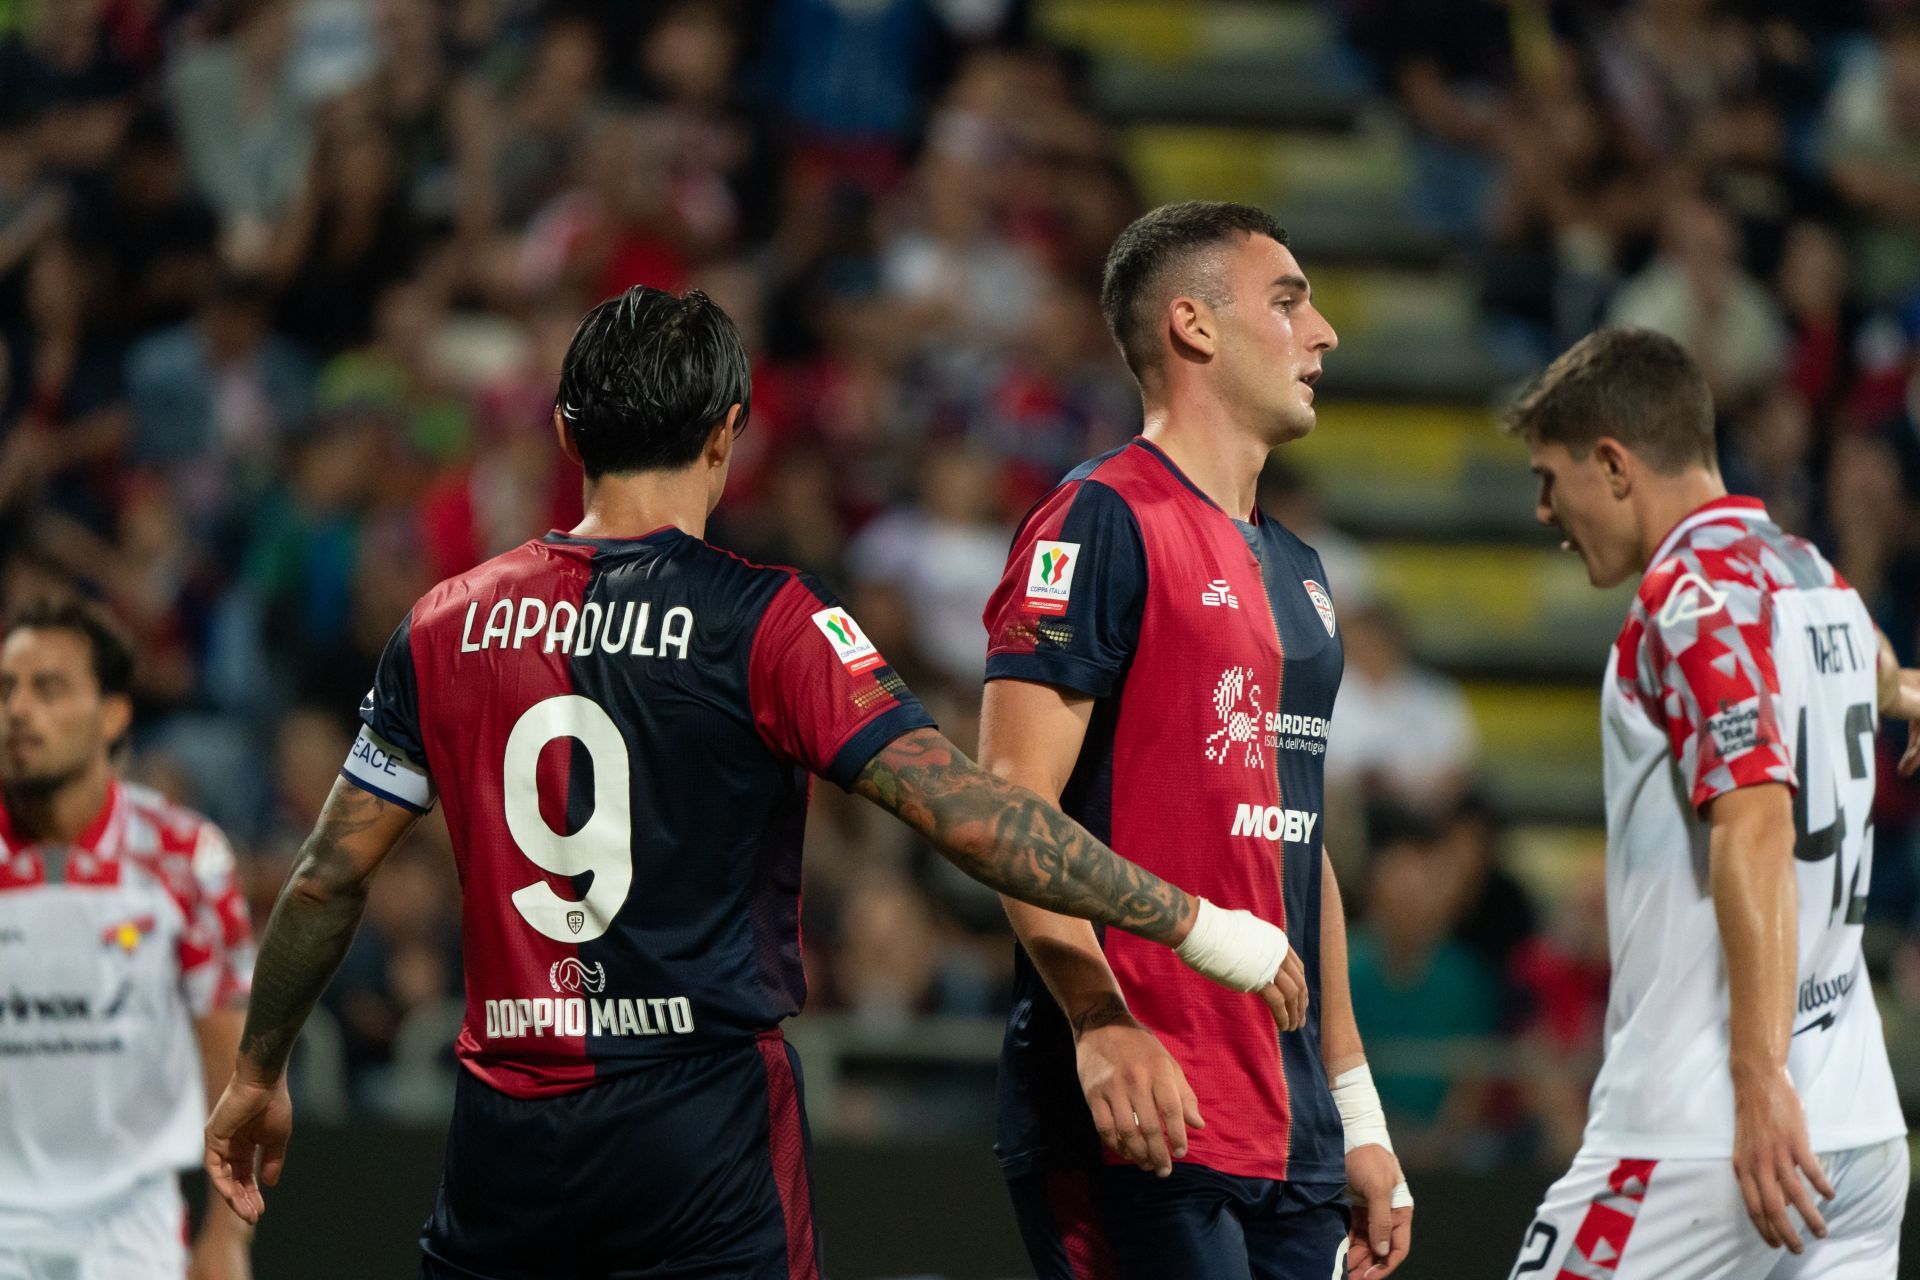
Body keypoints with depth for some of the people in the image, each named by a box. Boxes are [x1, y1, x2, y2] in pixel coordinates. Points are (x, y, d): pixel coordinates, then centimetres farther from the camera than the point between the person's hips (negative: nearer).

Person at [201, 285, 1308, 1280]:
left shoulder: (450, 625, 5)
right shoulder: (764, 623, -7)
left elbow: (330, 879, 10)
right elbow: (967, 816, -14)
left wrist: (259, 1075, 23)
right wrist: (1191, 923, -8)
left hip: (506, 1137, 4)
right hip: (704, 1126, -4)